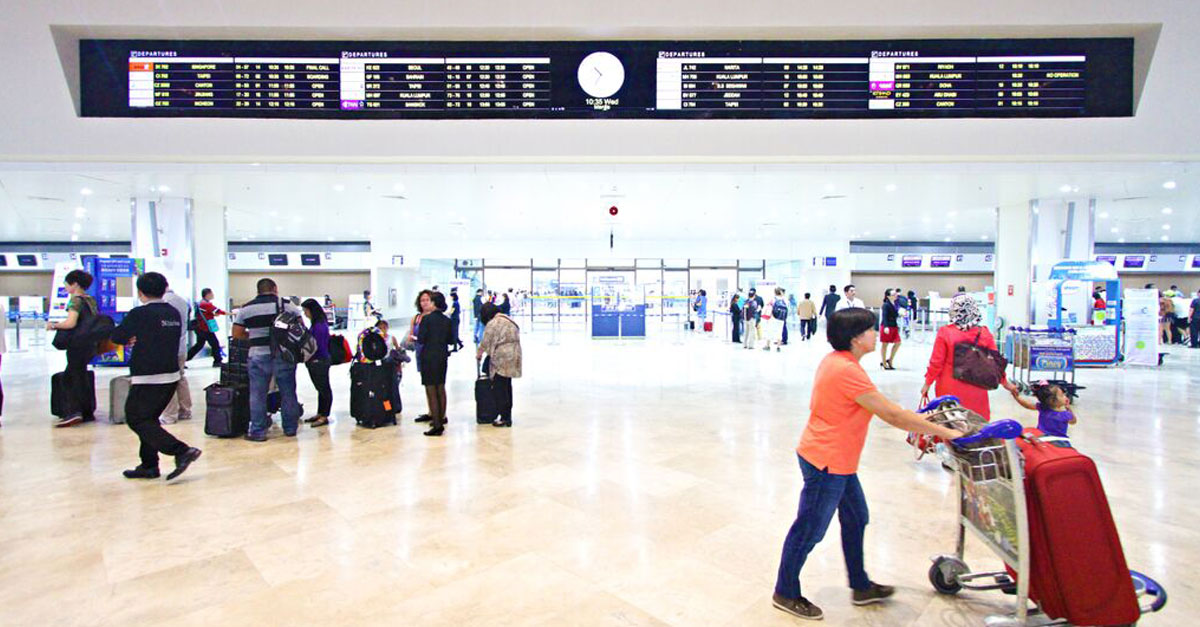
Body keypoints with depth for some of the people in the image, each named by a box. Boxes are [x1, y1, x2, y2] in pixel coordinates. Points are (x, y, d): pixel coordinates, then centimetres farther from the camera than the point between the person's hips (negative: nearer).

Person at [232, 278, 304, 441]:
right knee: (288, 393, 10)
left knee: (257, 395, 8)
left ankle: (258, 432, 12)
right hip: (284, 355, 0)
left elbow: (237, 334, 6)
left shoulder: (246, 308, 5)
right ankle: (290, 428, 20)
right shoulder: (288, 305, 0)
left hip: (258, 356, 0)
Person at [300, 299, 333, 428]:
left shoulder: (320, 325, -19)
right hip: (315, 361, 9)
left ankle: (324, 416, 8)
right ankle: (320, 414, 27)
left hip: (320, 362, -9)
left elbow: (317, 345, -21)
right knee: (321, 388, 17)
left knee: (324, 389, 0)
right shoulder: (315, 323, 10)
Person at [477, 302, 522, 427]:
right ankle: (508, 415, 23)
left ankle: (504, 418, 5)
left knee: (500, 389, 0)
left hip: (501, 360, -9)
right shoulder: (509, 320, 15)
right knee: (507, 387, 16)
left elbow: (485, 343, -7)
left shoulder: (492, 324, -11)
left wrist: (478, 354, 13)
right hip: (513, 358, 9)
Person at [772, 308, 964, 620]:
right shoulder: (847, 370, -26)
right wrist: (943, 432, -13)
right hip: (826, 463, -10)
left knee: (855, 519, 22)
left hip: (838, 460, 10)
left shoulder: (835, 361, 6)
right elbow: (893, 415, -22)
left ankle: (861, 587, 40)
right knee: (809, 529, 5)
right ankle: (785, 594, 23)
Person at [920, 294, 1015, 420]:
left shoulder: (945, 333, -10)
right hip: (976, 391, 2)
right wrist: (1005, 382, 21)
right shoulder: (984, 333, -2)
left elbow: (936, 363, -7)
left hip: (950, 390, -2)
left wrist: (927, 383, 5)